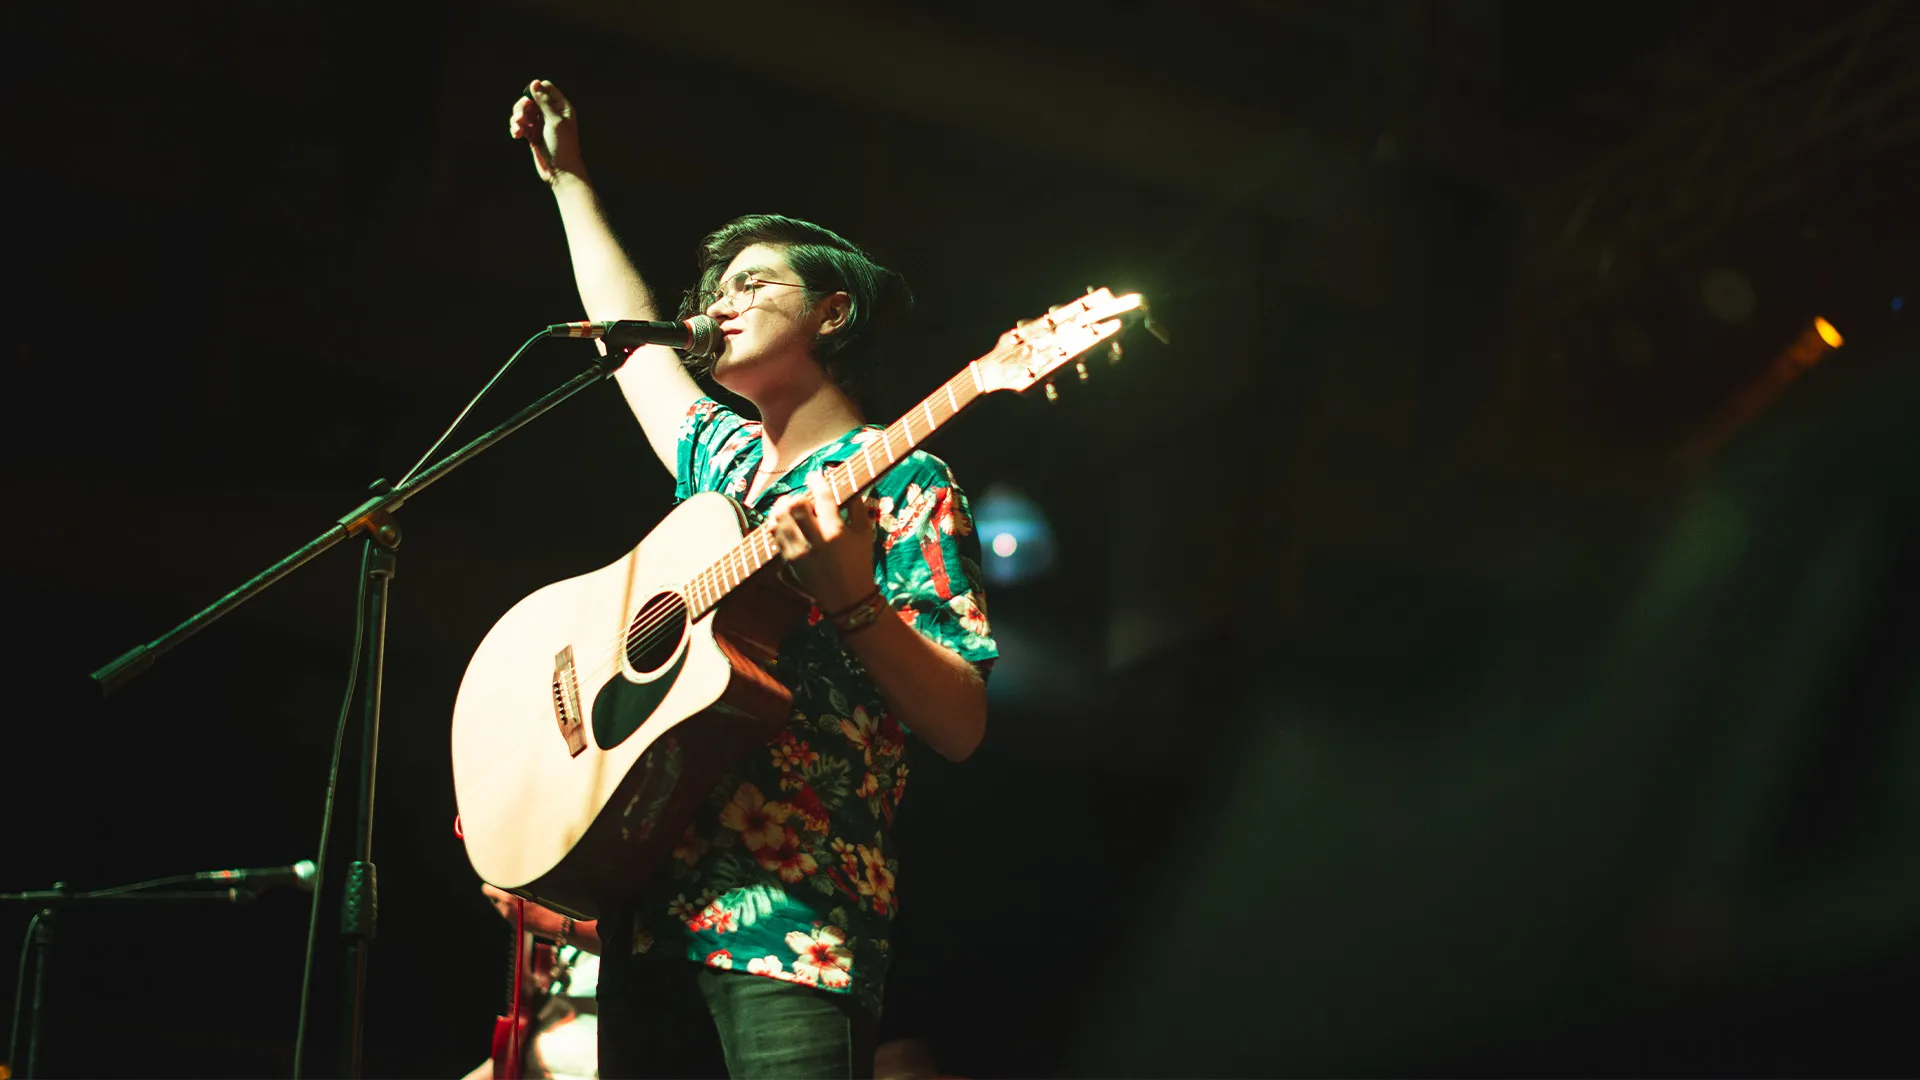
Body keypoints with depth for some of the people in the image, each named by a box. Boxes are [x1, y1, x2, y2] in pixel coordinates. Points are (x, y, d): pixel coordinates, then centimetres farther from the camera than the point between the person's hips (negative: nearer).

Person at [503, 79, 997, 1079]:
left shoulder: (899, 483, -1)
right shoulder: (721, 455, 20)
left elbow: (961, 728, -8)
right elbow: (629, 327, 38)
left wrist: (850, 597, -23)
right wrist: (567, 180, 44)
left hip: (791, 923, -7)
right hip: (647, 909, 7)